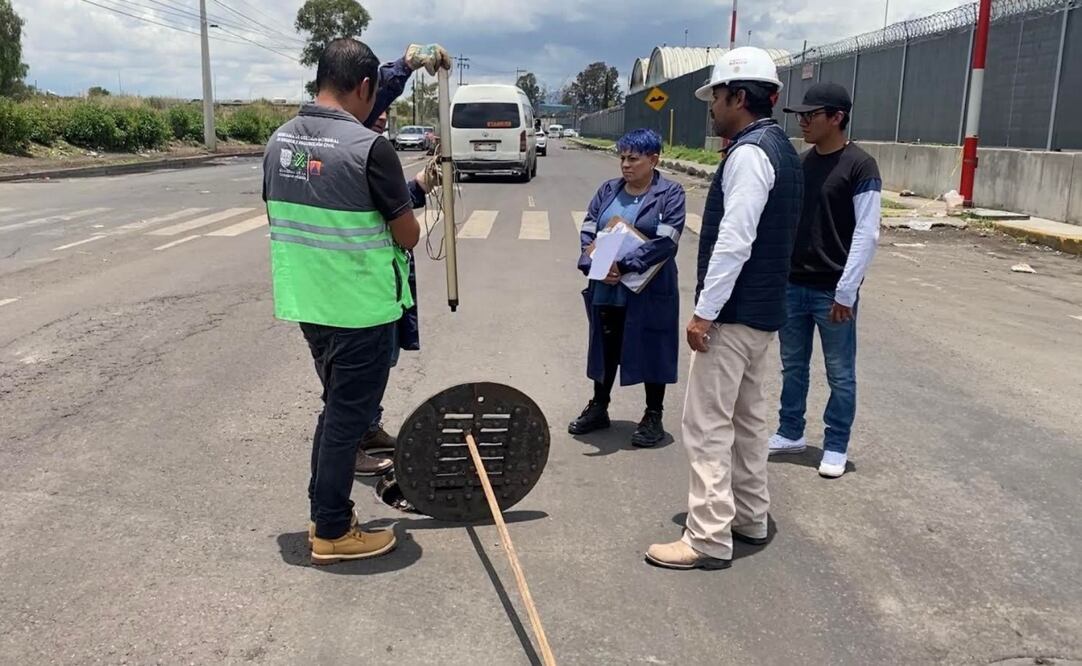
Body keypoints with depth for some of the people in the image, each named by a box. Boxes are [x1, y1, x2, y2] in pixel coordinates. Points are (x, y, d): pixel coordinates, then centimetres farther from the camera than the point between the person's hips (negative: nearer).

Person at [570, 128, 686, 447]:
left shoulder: (670, 193, -7)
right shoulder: (608, 190, 8)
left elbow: (665, 240, -18)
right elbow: (588, 231, 3)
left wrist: (624, 266, -24)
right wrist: (595, 265, -16)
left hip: (649, 292, -4)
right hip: (606, 290, 5)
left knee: (651, 350, 6)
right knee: (605, 348, 16)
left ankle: (653, 416, 21)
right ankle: (598, 408, 31)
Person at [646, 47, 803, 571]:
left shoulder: (749, 152, -17)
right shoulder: (779, 148, 14)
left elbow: (734, 241, -25)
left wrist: (705, 312, -21)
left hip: (734, 312, -10)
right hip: (761, 309, 10)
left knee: (707, 424, -5)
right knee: (746, 416, 18)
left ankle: (709, 539, 1)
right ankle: (750, 516, 30)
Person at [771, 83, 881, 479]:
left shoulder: (860, 166, -9)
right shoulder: (800, 163, 9)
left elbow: (867, 234, -12)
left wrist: (846, 293, -16)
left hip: (832, 291, -6)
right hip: (792, 285, 6)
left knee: (840, 374, 6)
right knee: (793, 366, 15)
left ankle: (836, 446, 18)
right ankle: (790, 433, 29)